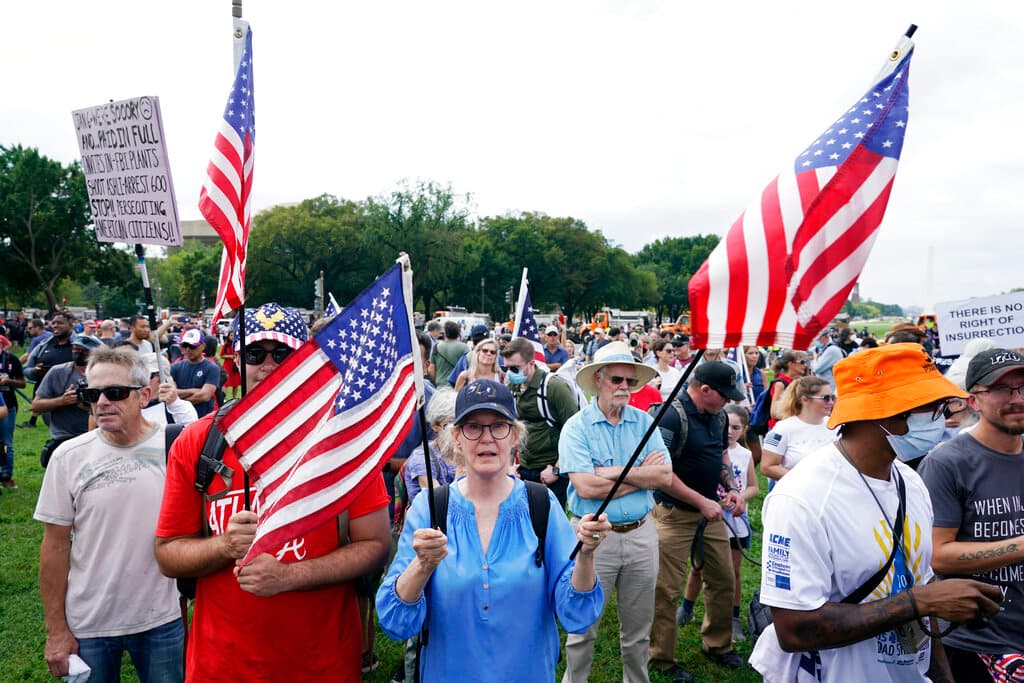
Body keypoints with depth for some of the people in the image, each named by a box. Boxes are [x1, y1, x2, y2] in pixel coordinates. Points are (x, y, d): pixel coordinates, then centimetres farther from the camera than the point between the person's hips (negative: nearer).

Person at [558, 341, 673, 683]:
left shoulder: (644, 422, 3)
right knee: (583, 628, 9)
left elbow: (665, 476, -8)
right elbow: (585, 487, -20)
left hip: (641, 535, 4)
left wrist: (614, 472, -16)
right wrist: (642, 473, -12)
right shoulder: (577, 427, -9)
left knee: (638, 629, 18)